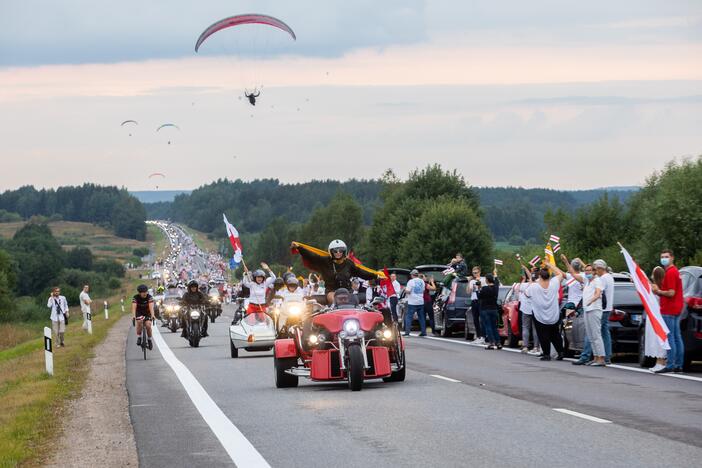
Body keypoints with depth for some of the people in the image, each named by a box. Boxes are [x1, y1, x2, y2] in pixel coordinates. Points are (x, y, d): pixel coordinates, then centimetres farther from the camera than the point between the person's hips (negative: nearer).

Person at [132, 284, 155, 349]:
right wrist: (133, 316, -49)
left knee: (148, 325, -20)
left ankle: (149, 340, 4)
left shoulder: (149, 297, -21)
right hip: (139, 313, 0)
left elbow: (151, 307, -33)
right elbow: (134, 307, -32)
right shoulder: (135, 297, -20)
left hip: (147, 313, 0)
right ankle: (139, 338, -18)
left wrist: (152, 316, -49)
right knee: (139, 321, -32)